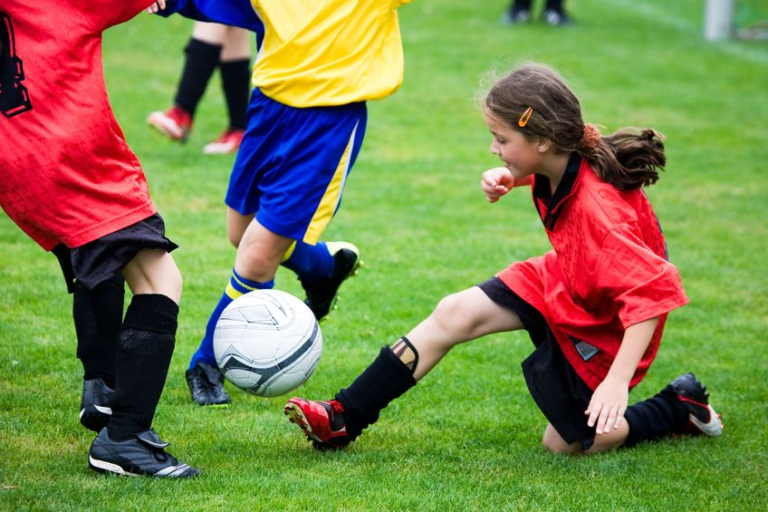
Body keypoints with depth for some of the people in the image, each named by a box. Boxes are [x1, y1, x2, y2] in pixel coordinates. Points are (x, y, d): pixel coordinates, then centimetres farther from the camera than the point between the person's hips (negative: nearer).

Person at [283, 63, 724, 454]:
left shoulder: (599, 212, -40)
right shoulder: (569, 154, -16)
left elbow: (655, 291, -42)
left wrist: (618, 381, -45)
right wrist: (508, 177, -8)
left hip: (600, 326, -8)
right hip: (563, 282, 8)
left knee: (565, 443, 4)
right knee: (455, 314, -4)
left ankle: (681, 410, 22)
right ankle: (344, 419, 1)